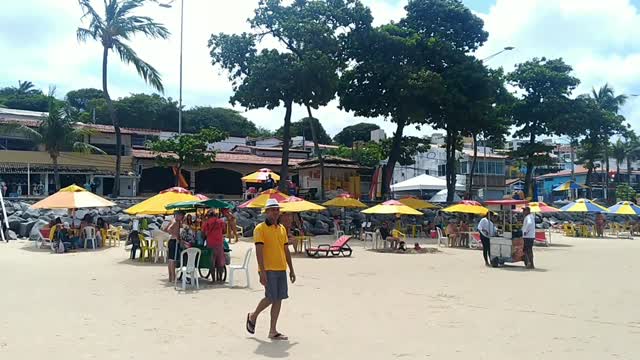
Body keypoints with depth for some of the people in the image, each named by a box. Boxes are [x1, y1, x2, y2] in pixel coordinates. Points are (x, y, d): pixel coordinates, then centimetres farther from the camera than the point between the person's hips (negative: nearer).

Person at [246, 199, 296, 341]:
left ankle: (273, 331, 14)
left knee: (279, 299, 6)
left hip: (281, 269, 7)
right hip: (268, 270, -6)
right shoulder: (260, 228, -7)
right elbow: (259, 251, -13)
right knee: (271, 298, -8)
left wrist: (291, 269, 14)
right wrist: (262, 272, -19)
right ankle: (253, 316, 19)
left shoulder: (282, 228, 13)